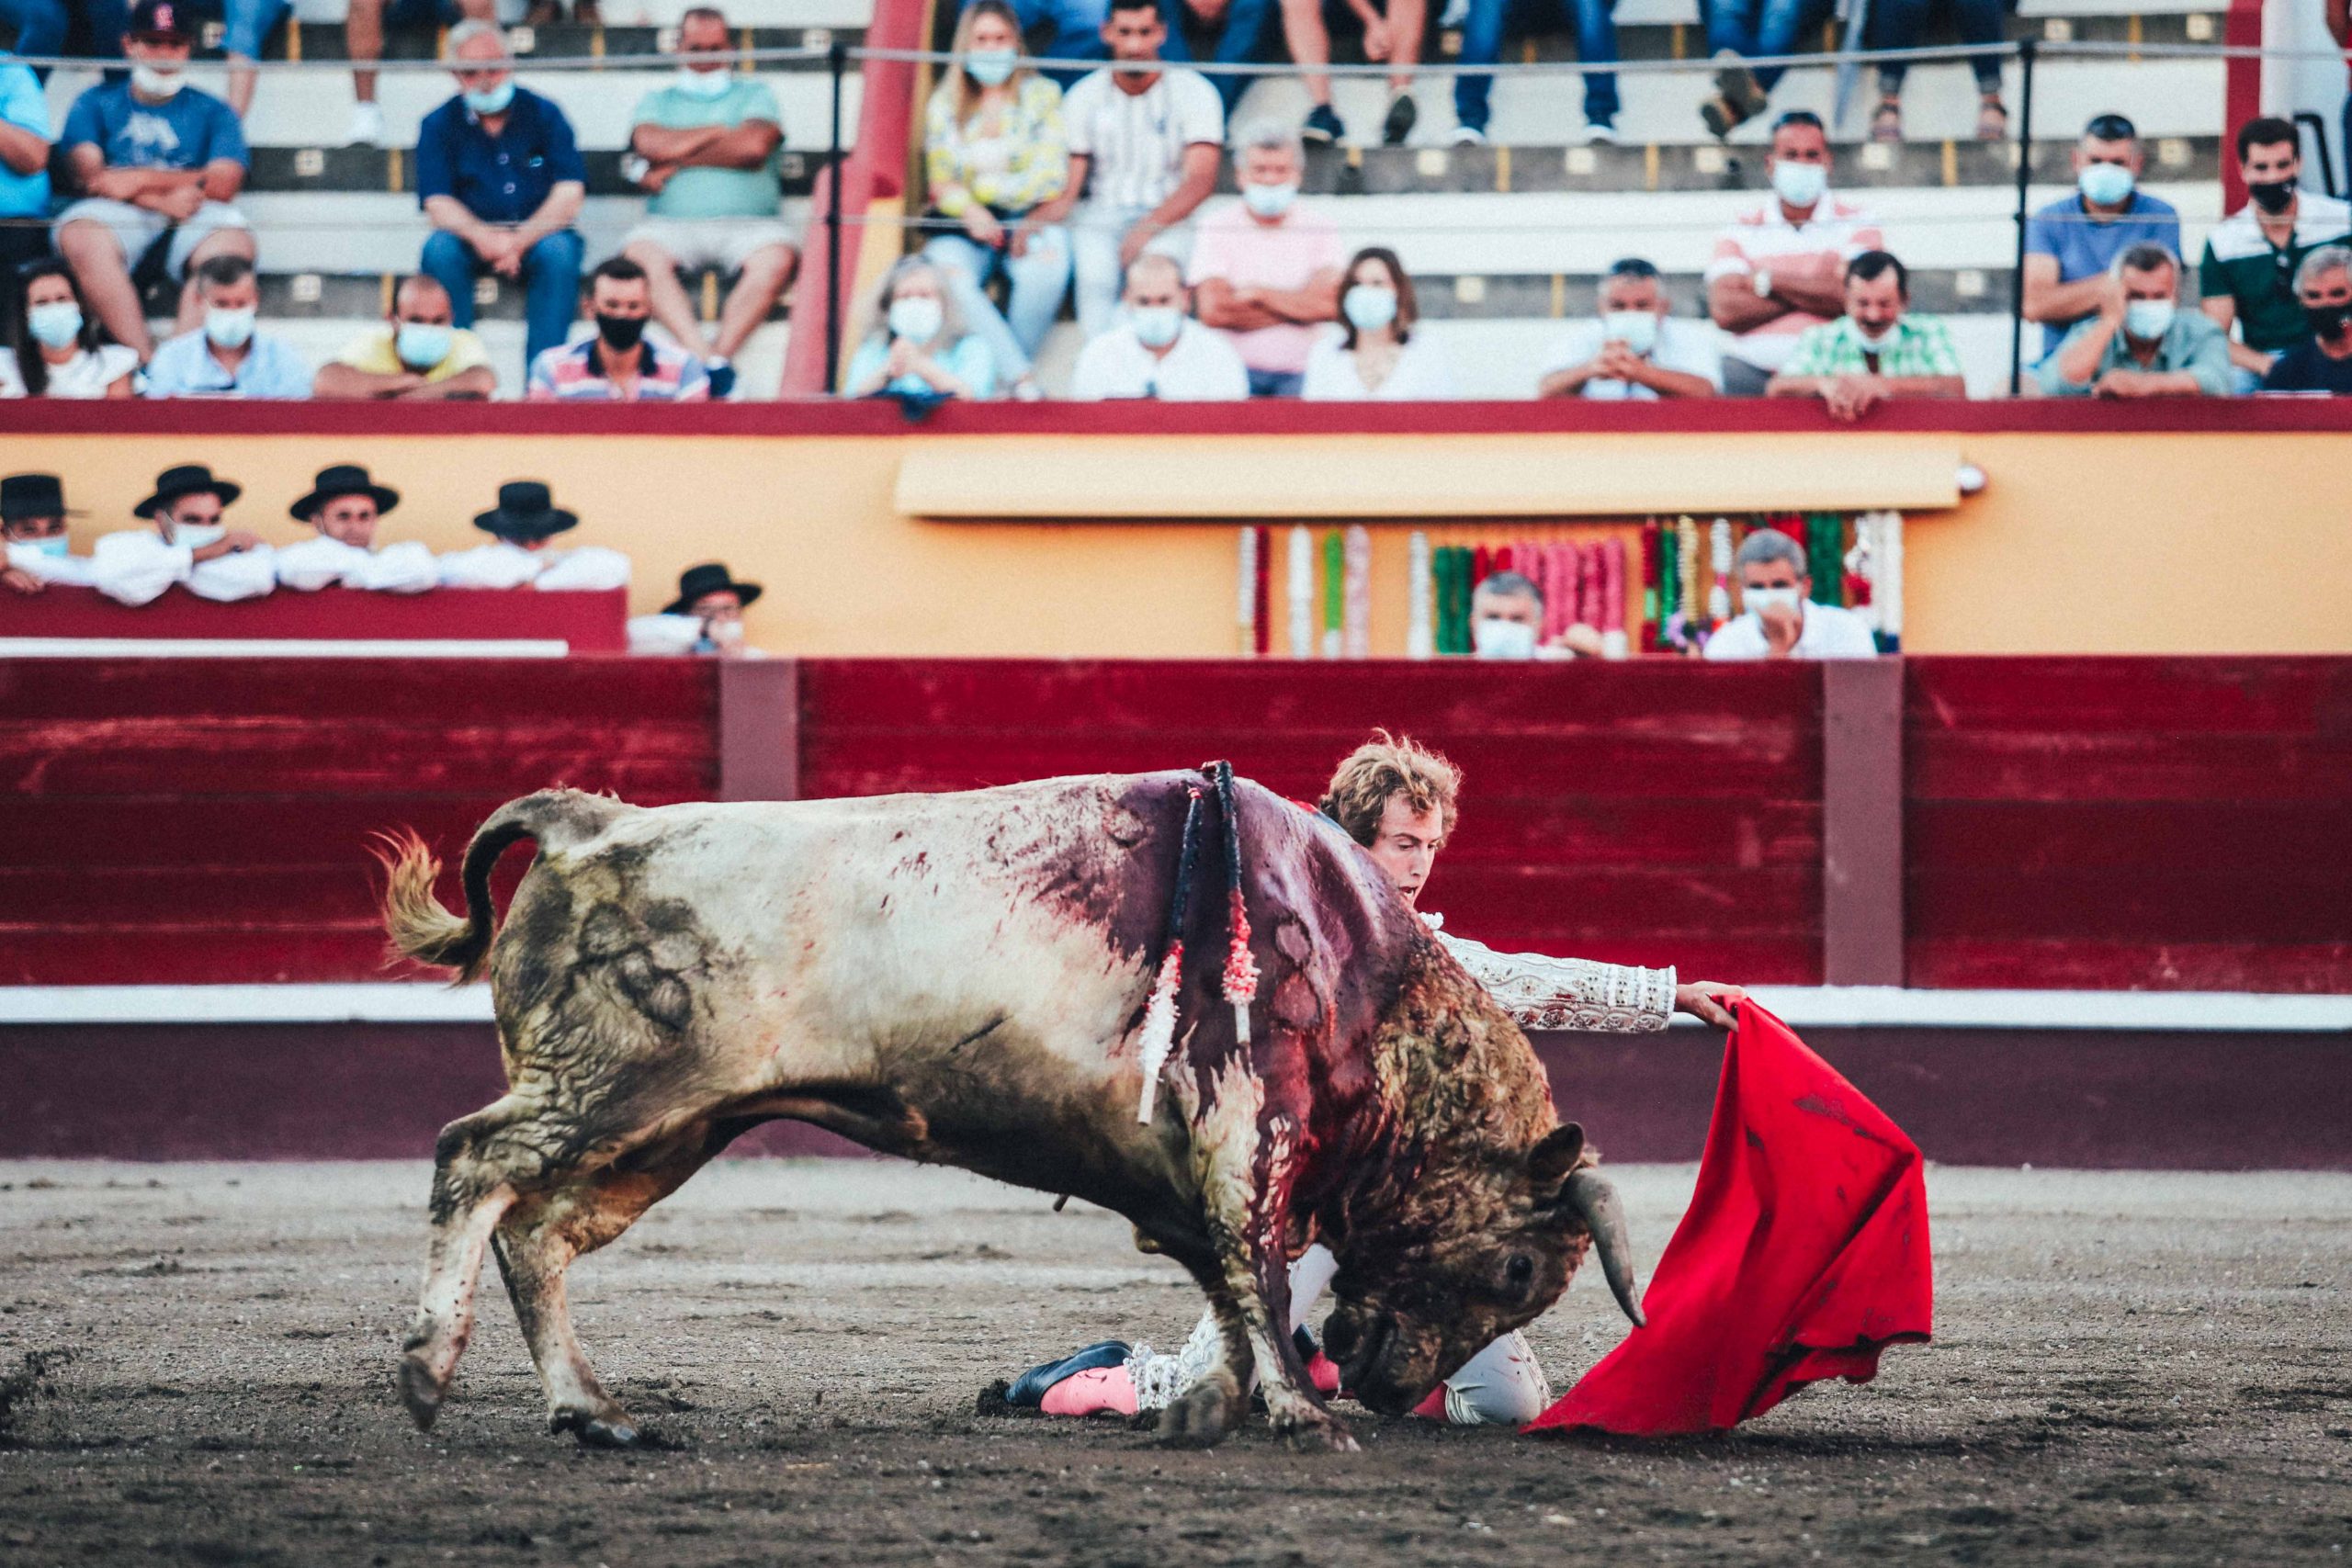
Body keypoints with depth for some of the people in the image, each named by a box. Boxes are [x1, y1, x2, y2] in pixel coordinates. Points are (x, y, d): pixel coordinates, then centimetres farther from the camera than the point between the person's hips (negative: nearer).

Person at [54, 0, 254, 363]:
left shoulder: (213, 112, 20)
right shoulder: (96, 104, 20)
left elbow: (223, 183, 4)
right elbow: (89, 176, 3)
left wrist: (140, 181, -5)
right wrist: (163, 199, -10)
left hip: (192, 222, 1)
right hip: (117, 220, 0)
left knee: (232, 239, -33)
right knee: (78, 235, -35)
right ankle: (145, 359, -42)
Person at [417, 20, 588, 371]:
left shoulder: (543, 114, 2)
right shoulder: (439, 125, 4)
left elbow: (569, 194, -8)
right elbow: (438, 204, -7)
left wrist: (521, 240, -25)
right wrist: (483, 238, -29)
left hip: (537, 235, -1)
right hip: (472, 235, 1)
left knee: (559, 250, -33)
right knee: (439, 249, -31)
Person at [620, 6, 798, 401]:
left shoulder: (754, 94, 19)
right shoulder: (658, 101, 24)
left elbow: (754, 146, -2)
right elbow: (650, 143, 0)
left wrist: (675, 164, 2)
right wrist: (720, 132, 4)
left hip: (747, 223, -1)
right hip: (672, 222, 1)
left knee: (776, 260, -36)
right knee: (641, 255, -35)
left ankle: (720, 352, -37)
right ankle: (711, 364, -44)